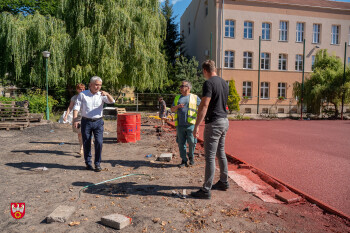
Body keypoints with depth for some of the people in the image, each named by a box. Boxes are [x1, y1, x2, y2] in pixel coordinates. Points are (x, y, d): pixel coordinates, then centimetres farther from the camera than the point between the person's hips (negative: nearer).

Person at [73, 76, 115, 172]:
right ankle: (88, 163, 23)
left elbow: (112, 101, -9)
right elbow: (76, 107, 1)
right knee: (86, 143, 7)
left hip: (98, 122, 0)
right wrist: (75, 120, -9)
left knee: (99, 142, -7)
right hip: (86, 122, 0)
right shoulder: (83, 94, 3)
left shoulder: (101, 95, 5)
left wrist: (107, 94, -28)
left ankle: (97, 164, 7)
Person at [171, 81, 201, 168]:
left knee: (192, 142, -6)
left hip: (190, 124, -3)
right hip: (180, 125, 3)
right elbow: (172, 109, 16)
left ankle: (191, 157, 19)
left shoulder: (195, 97, 9)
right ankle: (184, 161, 14)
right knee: (181, 143, 3)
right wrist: (177, 106, -5)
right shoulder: (177, 98, 19)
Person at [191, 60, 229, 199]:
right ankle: (224, 182, 32)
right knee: (221, 153, 20)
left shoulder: (209, 83, -15)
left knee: (210, 157, -5)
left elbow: (204, 106, -22)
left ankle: (206, 190, 2)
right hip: (224, 121, 9)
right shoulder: (224, 83, 12)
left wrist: (196, 126, -22)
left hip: (214, 123, -9)